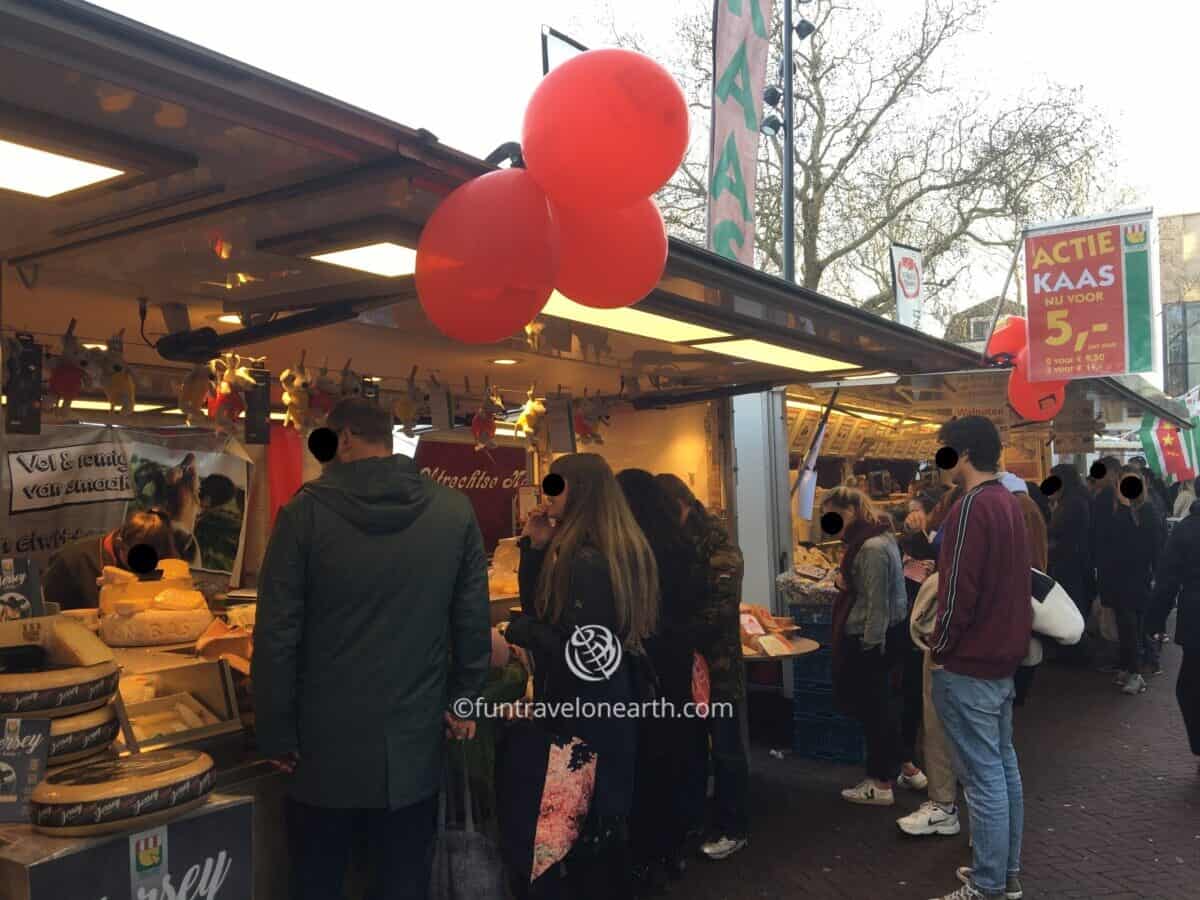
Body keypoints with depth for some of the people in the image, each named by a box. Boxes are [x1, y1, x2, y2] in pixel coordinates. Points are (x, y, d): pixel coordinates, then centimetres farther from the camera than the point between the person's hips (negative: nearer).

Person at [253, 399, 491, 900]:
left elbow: (276, 634, -9)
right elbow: (473, 621, 1)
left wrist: (276, 734, 1)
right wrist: (463, 701, 14)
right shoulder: (455, 512, -4)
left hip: (327, 744, -1)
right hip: (415, 745, 2)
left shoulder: (305, 512, -10)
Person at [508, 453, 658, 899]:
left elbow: (577, 654, -26)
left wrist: (519, 629, -13)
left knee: (581, 824, 5)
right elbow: (538, 605, 13)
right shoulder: (617, 550, 7)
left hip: (584, 710, -10)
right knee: (607, 819, 21)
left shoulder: (585, 562, -23)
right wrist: (535, 547, 1)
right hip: (611, 701, 10)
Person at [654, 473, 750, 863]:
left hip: (717, 666, -7)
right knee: (688, 746, 17)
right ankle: (690, 819, 31)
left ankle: (733, 829, 19)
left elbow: (717, 610, -24)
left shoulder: (720, 549, -15)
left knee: (726, 750, 6)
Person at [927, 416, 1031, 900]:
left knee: (984, 776, -2)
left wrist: (940, 647, -10)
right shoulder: (1009, 503, 10)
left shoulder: (971, 507, -19)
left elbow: (959, 590, -21)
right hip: (1004, 657, 10)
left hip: (969, 665, -10)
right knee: (1004, 766, 16)